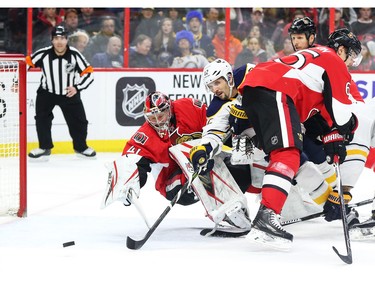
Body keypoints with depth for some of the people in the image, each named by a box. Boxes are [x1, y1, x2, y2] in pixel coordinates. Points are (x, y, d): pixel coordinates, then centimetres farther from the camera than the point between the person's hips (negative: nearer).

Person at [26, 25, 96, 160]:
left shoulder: (74, 55, -18)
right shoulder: (43, 54, -20)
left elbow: (88, 73, -11)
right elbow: (26, 63, -6)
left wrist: (77, 87, -21)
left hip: (69, 93, 0)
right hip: (47, 92, 0)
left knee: (78, 121, 5)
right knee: (42, 118, -12)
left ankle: (81, 147, 28)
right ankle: (44, 148, 5)